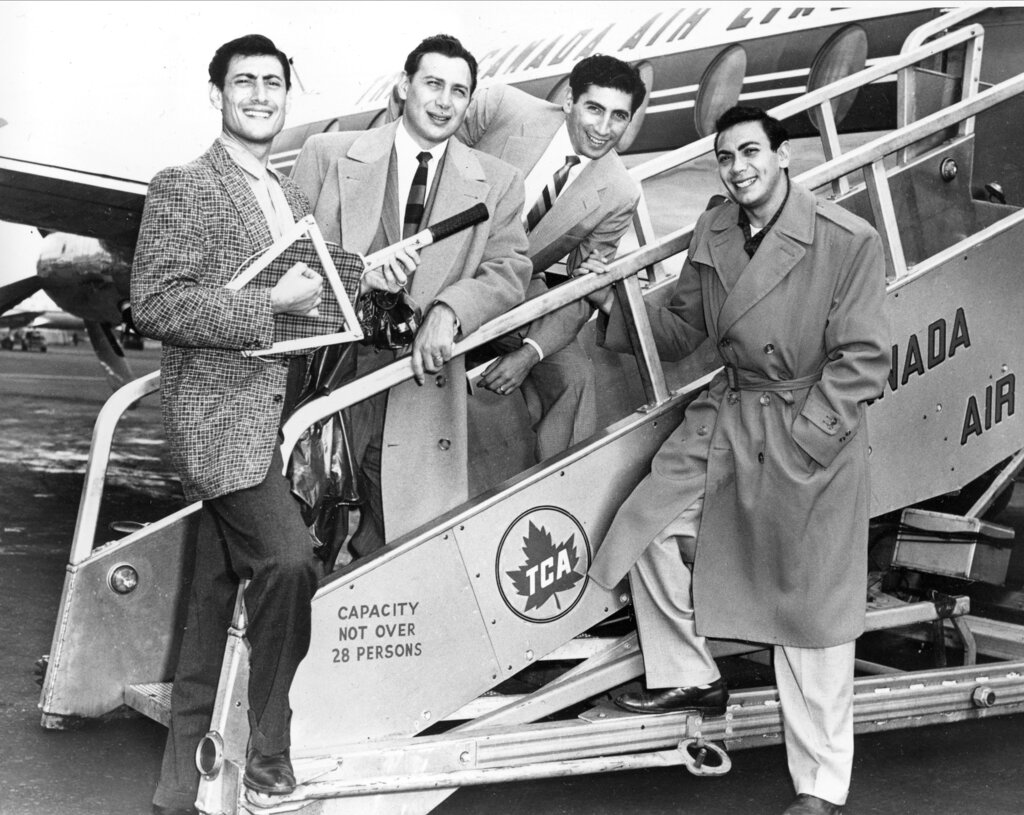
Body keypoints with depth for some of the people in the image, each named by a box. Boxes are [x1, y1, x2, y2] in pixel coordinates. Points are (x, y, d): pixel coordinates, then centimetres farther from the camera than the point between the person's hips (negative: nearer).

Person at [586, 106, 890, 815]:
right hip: (726, 416, 6)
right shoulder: (712, 233, 4)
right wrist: (617, 309, -4)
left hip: (815, 431, -6)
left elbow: (862, 359, -13)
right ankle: (690, 677, 26)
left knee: (814, 609, 0)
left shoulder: (849, 241, -15)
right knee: (650, 530, 2)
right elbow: (681, 330, 12)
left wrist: (800, 440, -18)